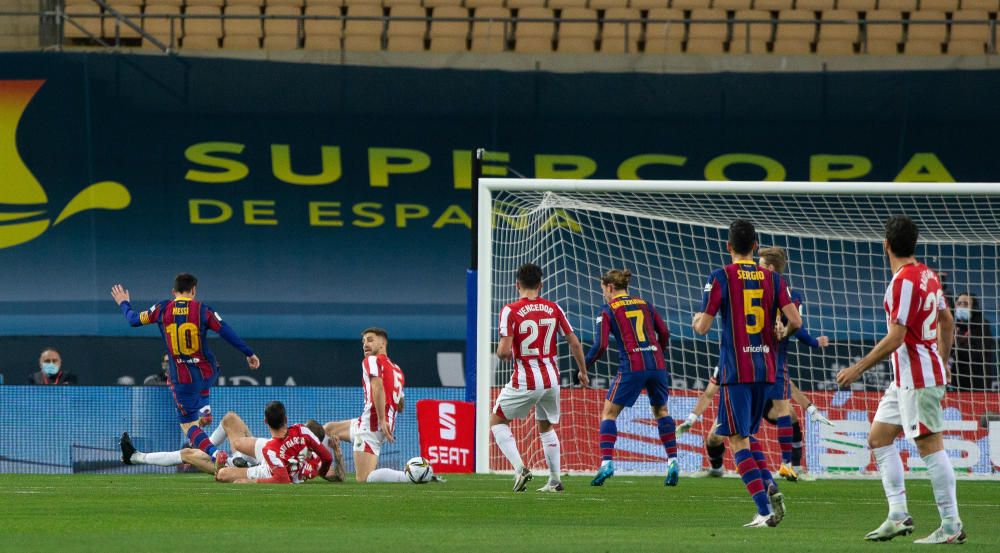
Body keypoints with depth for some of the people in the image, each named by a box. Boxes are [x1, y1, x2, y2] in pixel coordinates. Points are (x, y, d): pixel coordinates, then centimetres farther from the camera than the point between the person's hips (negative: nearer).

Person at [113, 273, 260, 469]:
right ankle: (204, 409, 27)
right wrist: (249, 354, 3)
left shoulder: (162, 309, -4)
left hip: (182, 380, -2)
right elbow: (228, 333, -7)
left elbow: (134, 319, 9)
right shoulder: (202, 310, -7)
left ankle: (214, 453, -22)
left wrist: (124, 304, 30)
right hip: (208, 375, 2)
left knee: (188, 424, 2)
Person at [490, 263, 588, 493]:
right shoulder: (553, 309, 2)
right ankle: (555, 480, 20)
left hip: (525, 382, -4)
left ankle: (520, 469, -4)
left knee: (497, 421, 14)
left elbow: (504, 351, -16)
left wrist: (501, 352, 8)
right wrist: (582, 372, 20)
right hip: (551, 378, 4)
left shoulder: (510, 311, -11)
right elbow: (574, 343, 5)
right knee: (546, 427, 25)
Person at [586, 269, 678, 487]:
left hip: (632, 367, -4)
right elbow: (664, 333, 15)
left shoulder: (609, 310, 3)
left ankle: (606, 462, -7)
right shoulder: (644, 304, 16)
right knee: (661, 410, 22)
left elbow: (601, 345, -5)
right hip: (656, 363, 4)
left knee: (609, 412, 7)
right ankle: (672, 462, 14)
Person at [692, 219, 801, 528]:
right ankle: (770, 486, -3)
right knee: (747, 434, 21)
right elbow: (795, 321, -2)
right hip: (766, 368, 5)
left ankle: (765, 511, -13)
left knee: (738, 440, -2)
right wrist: (782, 334, 20)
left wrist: (696, 319, 16)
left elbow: (703, 327, -8)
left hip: (736, 369, -5)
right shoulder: (772, 279, 5)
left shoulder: (721, 277, -6)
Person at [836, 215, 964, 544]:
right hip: (905, 380, 10)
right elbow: (947, 321, 20)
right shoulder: (927, 275, 10)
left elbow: (895, 338, -21)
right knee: (879, 437, 13)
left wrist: (858, 369, -16)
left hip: (917, 379, -10)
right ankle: (898, 516, 10)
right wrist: (942, 362, 31)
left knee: (929, 445, -8)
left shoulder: (904, 281, -18)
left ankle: (951, 526, -6)